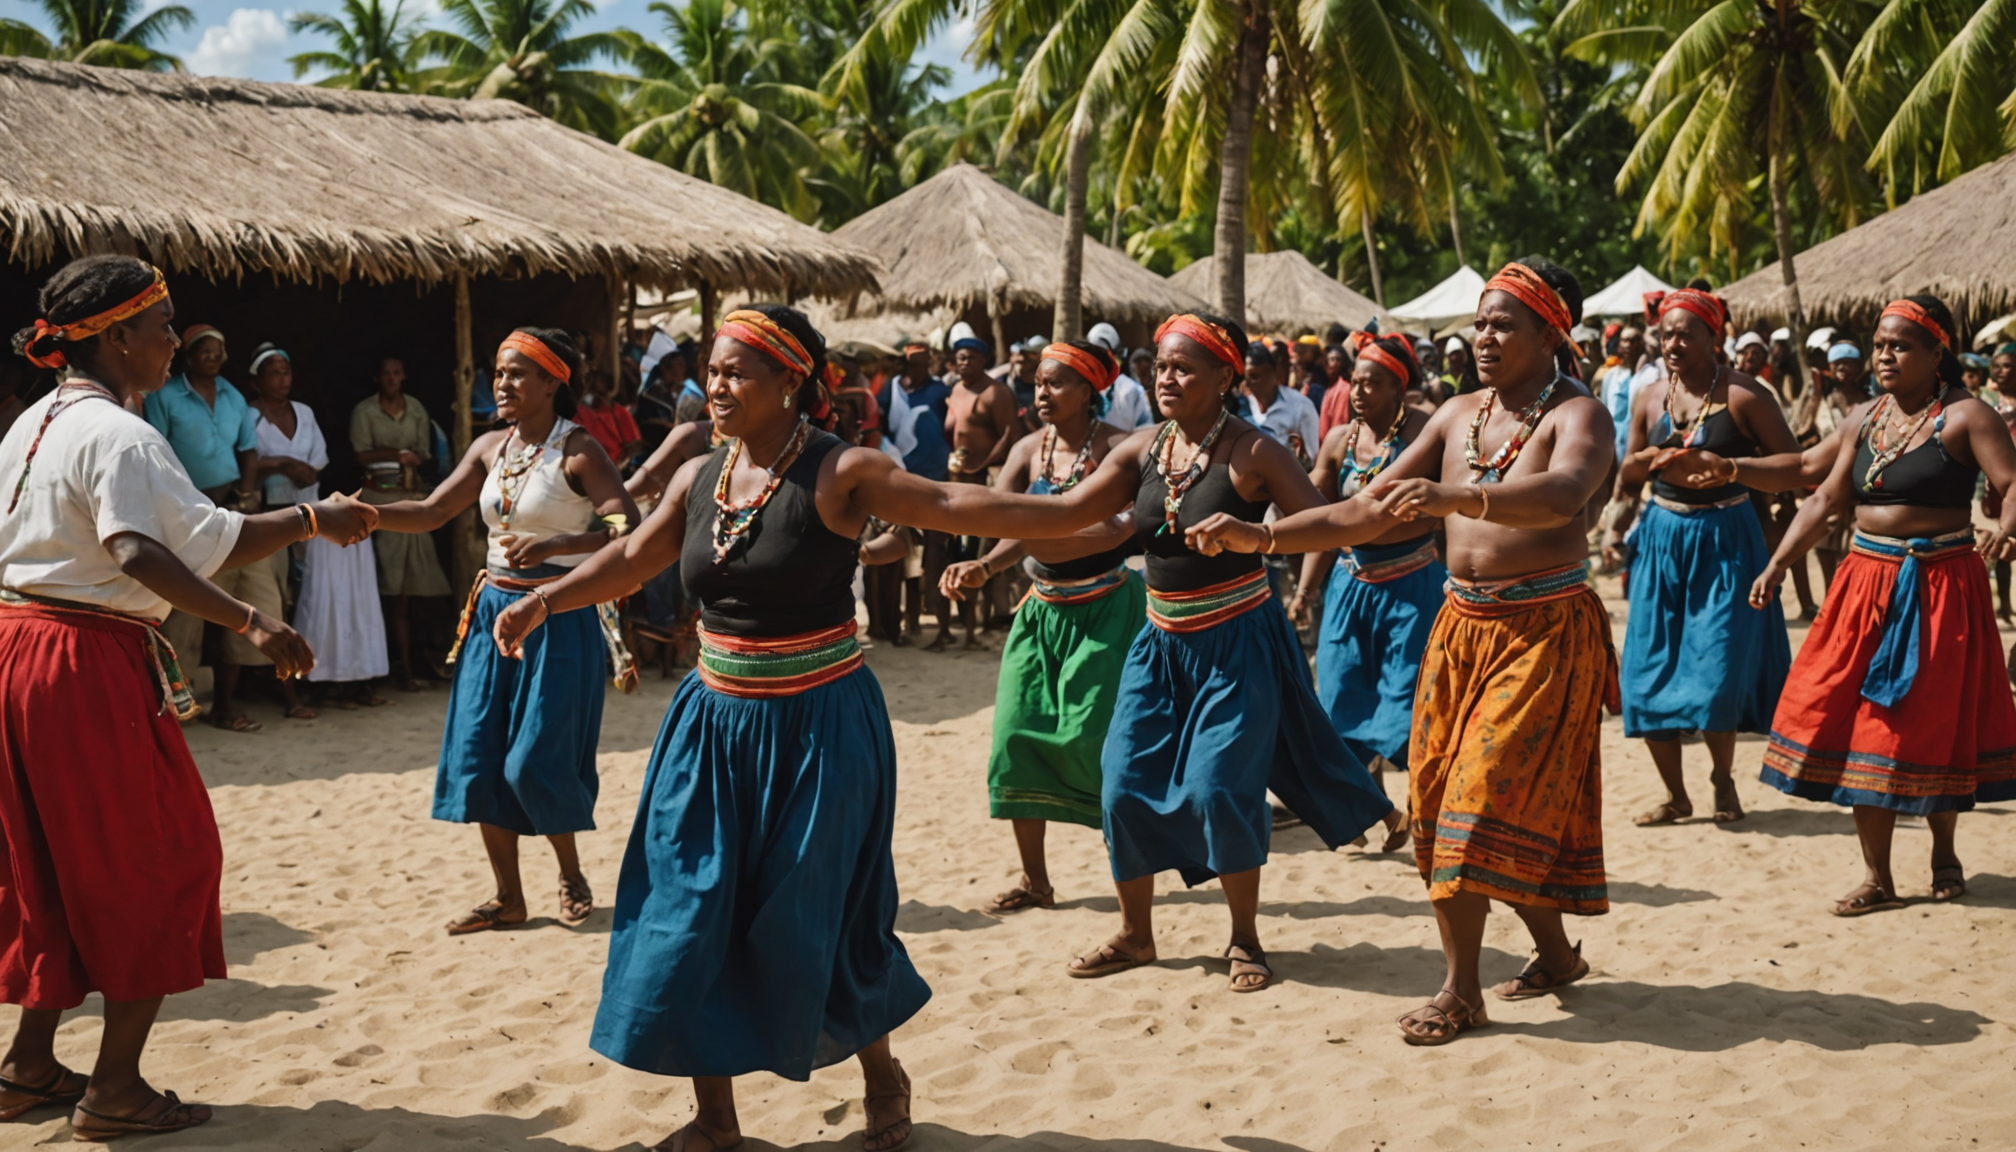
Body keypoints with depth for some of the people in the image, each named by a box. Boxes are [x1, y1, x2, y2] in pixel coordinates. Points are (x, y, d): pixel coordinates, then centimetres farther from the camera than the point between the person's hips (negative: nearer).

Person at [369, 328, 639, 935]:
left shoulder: (577, 451, -11)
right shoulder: (490, 447, 9)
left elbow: (629, 529, -21)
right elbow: (433, 511, 7)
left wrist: (554, 545, -33)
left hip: (558, 617, -7)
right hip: (495, 608, 7)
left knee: (536, 761, -6)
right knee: (478, 755, 4)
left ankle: (571, 874, 20)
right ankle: (508, 896, 16)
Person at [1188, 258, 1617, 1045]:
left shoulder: (1576, 415, -9)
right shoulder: (1458, 416, 11)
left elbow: (1562, 493, -32)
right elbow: (1367, 512, 10)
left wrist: (1455, 496, -49)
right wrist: (1261, 537, -1)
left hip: (1546, 629, -7)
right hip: (1462, 623, 7)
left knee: (1491, 796, -10)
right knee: (1445, 794, 7)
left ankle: (1461, 993, -2)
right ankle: (1556, 953, 24)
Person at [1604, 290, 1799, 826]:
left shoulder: (1743, 395, -8)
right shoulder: (1649, 399, 6)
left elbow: (1796, 464, -12)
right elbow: (1627, 480, 15)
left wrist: (1727, 466, -24)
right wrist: (1641, 462, -9)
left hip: (1724, 542, -5)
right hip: (1661, 539, 5)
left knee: (1716, 672, -8)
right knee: (1650, 671, 3)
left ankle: (1723, 780, 18)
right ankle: (1675, 794, 17)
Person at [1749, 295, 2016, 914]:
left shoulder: (1965, 416, -8)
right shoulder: (1864, 418, 9)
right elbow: (1827, 497, 11)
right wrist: (1777, 563, 3)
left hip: (1941, 585, -5)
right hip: (1868, 580, 5)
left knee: (1935, 722, 4)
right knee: (1864, 724, 3)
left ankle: (1944, 848, 30)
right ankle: (1877, 879, 10)